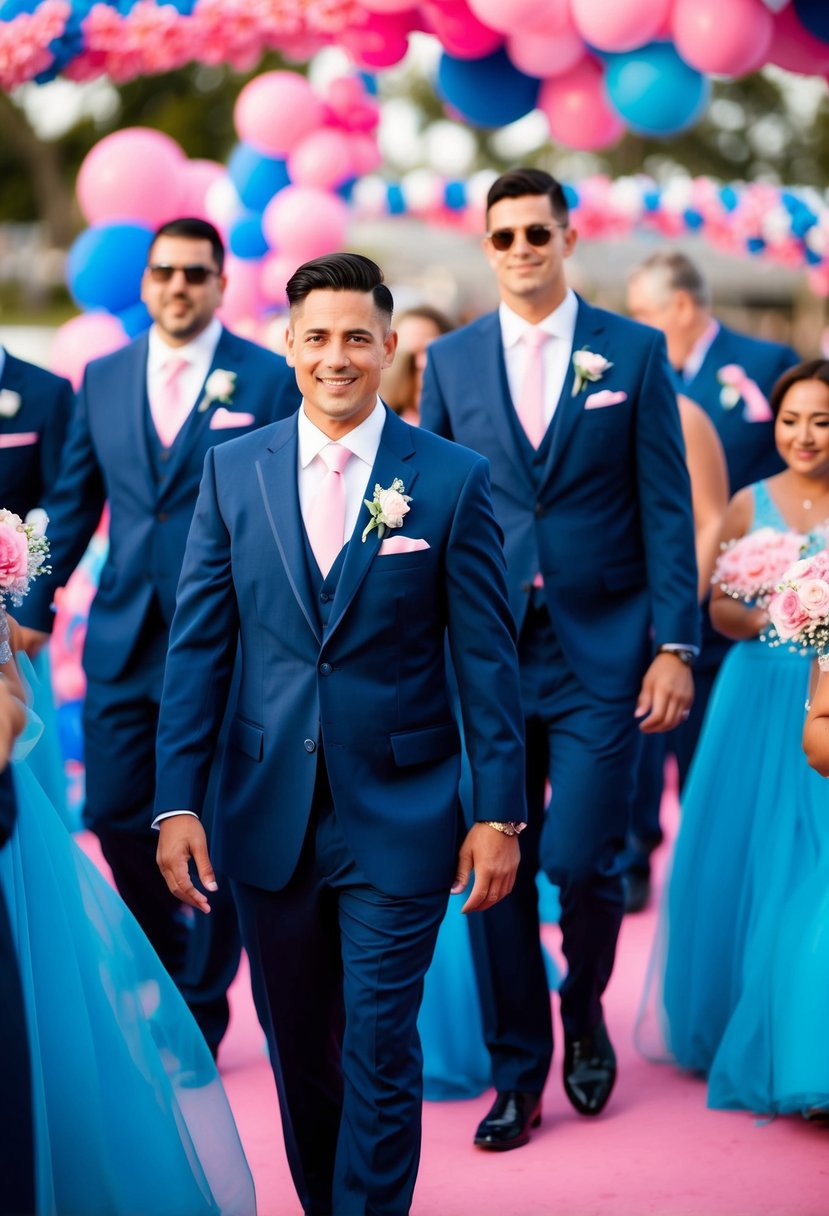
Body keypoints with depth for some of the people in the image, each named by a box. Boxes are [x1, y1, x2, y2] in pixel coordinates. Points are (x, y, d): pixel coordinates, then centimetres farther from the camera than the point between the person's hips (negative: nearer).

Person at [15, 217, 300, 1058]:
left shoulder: (271, 380, -3)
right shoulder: (103, 379, 9)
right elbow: (72, 502, 14)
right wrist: (34, 606, 11)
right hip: (123, 639, 4)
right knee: (115, 819, 6)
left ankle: (199, 1017, 20)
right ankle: (168, 970, 32)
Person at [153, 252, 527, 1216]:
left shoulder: (452, 478, -4)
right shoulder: (232, 470, 2)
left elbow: (486, 657, -3)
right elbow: (198, 645, 2)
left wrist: (500, 813, -5)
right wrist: (177, 802, -4)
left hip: (399, 816, -3)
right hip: (268, 813, 3)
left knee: (380, 1055, 0)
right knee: (298, 1053, 15)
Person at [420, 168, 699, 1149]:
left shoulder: (633, 352, 2)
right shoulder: (451, 361, 7)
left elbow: (666, 508, 1)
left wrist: (674, 643, -6)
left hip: (601, 652, -2)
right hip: (486, 651, 2)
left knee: (581, 860, -8)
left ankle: (585, 1012, 23)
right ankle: (517, 1074, 18)